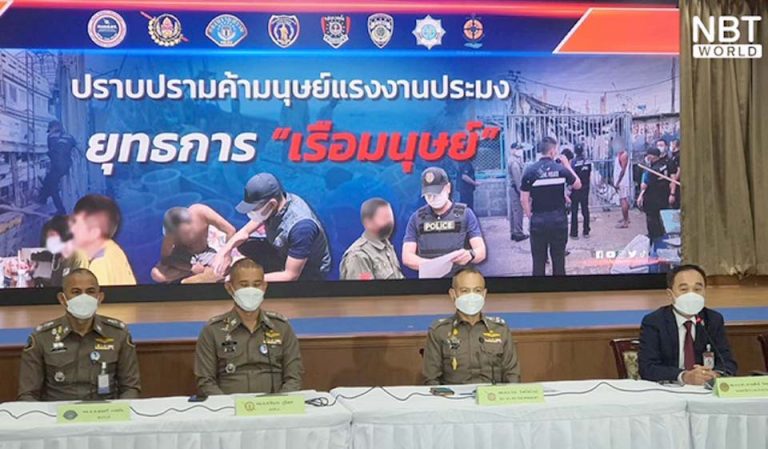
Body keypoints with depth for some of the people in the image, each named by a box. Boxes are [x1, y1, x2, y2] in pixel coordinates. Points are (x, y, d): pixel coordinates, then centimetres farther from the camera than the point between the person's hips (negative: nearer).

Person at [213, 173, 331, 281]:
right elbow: (244, 232, -3)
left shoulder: (300, 226, -38)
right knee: (243, 245, -5)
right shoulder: (270, 204, -15)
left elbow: (291, 276, -32)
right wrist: (225, 251, -23)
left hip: (309, 272, -8)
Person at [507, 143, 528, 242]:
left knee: (513, 211, 12)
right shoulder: (514, 162, -17)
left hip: (513, 189, 11)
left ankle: (513, 233, 17)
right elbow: (517, 179, -21)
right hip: (516, 189, -11)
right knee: (518, 211, -8)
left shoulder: (514, 161, 17)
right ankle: (518, 233, -6)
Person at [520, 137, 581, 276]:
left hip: (538, 220, -1)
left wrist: (530, 216, 9)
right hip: (559, 219, 1)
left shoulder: (530, 171, -7)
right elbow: (578, 185, 13)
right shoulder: (561, 169, -4)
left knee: (539, 260, 6)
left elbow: (524, 199, -6)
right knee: (559, 258, 10)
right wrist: (567, 165, 17)